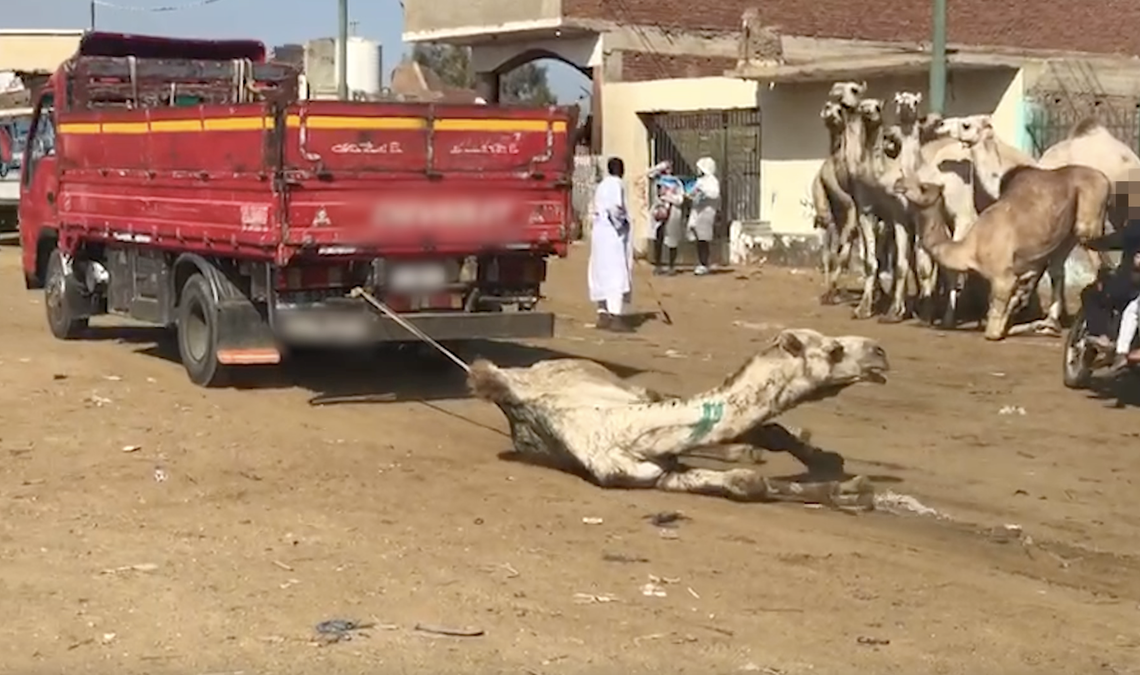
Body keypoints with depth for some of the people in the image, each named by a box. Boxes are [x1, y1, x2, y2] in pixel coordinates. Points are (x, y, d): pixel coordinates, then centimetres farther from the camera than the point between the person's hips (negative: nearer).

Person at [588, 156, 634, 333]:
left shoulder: (602, 185, 18)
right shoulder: (616, 184, -10)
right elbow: (614, 207, -24)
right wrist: (622, 223, -10)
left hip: (600, 231, 9)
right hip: (613, 234, -9)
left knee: (604, 274, 13)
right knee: (616, 274, -11)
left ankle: (603, 314, 17)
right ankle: (615, 317, -17)